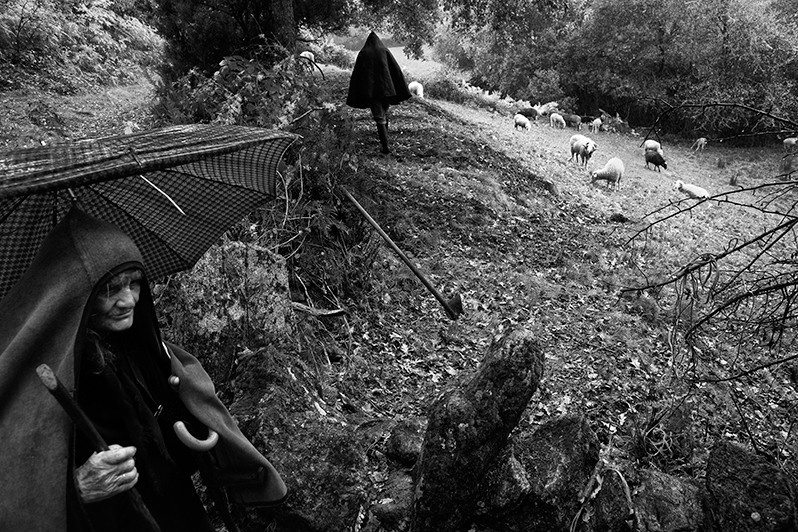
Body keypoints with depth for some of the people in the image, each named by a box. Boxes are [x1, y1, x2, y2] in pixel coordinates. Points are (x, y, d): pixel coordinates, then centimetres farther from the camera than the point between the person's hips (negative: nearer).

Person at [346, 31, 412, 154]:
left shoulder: (362, 53, 6)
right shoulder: (385, 51, 7)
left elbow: (355, 75, 3)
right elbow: (397, 71, 1)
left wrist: (354, 98, 6)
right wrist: (402, 92, 1)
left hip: (370, 91, -2)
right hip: (386, 88, 2)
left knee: (379, 118, -2)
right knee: (384, 112, 24)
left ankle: (385, 146, -14)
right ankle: (384, 137, 42)